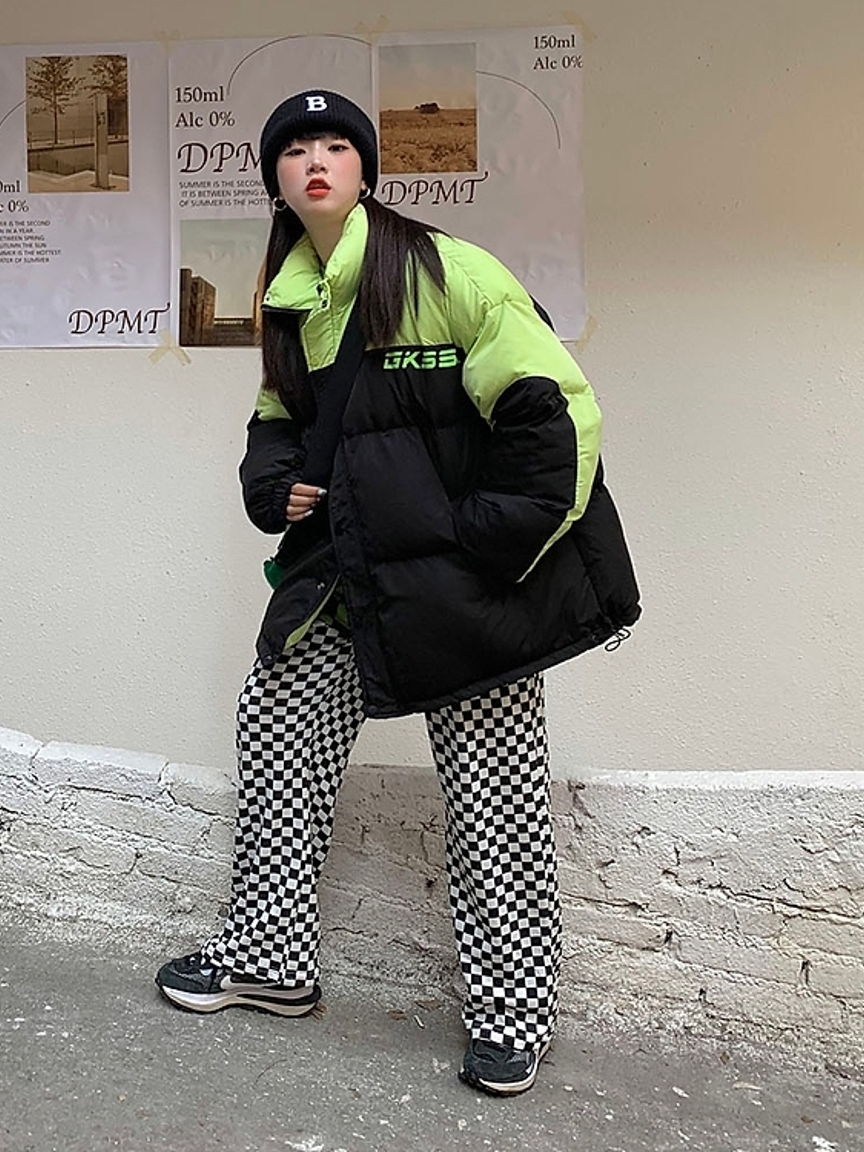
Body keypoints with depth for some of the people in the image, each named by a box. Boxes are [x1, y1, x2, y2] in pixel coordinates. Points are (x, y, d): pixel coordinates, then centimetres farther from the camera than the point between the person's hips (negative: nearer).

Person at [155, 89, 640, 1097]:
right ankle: (268, 959, 29)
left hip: (461, 571, -7)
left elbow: (553, 404, -13)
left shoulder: (443, 271, -9)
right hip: (342, 569, 7)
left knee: (494, 792, -1)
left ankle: (514, 1015, 18)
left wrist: (500, 543, -16)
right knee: (276, 733, 10)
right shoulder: (290, 301, 12)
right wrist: (274, 483, 4)